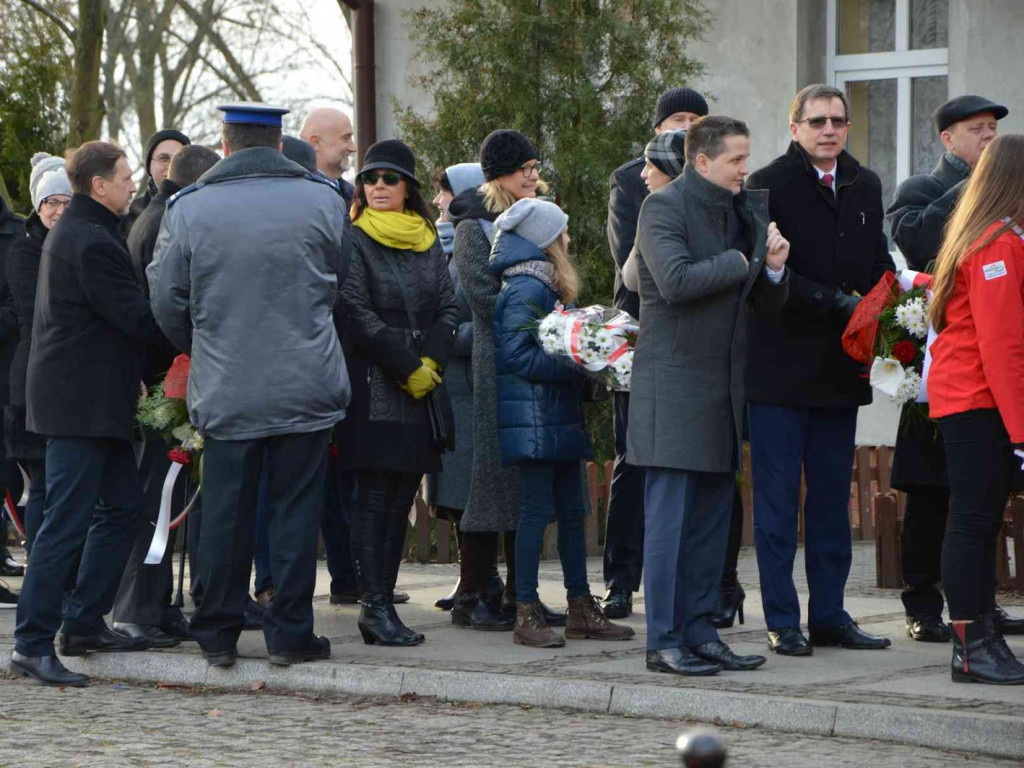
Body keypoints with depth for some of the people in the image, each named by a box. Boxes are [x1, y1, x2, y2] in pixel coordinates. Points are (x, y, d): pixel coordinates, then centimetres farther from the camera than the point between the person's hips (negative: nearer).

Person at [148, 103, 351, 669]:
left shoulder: (188, 208, -3)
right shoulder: (322, 201, -2)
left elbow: (166, 301, 1)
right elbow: (340, 281, 11)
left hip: (224, 389, 1)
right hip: (306, 386, -1)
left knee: (224, 511, 8)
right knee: (296, 508, 5)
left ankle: (217, 633, 14)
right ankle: (290, 633, 7)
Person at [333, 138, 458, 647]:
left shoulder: (427, 242, 16)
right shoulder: (353, 240, -1)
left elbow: (448, 308, 11)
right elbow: (357, 314, -9)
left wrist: (430, 361, -7)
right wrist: (408, 367, -12)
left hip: (419, 389, 6)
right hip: (372, 389, -5)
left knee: (401, 498, 4)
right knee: (374, 497, -8)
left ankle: (380, 602, 7)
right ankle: (376, 607, -9)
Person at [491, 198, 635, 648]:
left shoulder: (543, 288, 18)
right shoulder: (527, 290, -13)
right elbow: (517, 355, -20)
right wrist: (574, 366, -18)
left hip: (559, 419, 10)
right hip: (533, 419, -10)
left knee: (572, 511, 11)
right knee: (538, 509, -7)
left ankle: (582, 610, 16)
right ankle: (526, 615, -4)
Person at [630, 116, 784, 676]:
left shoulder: (746, 211, 15)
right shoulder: (663, 207, -8)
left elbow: (767, 304, 18)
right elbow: (676, 280, -24)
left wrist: (773, 269, -3)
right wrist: (740, 261, -12)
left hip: (724, 386, 8)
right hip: (673, 385, -8)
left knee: (712, 519, 9)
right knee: (669, 519, -6)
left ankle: (700, 634, 15)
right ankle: (663, 641, -3)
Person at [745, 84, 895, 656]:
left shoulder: (866, 187, 14)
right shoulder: (769, 186, -6)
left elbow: (879, 264, 20)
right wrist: (838, 302, -19)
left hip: (841, 367, 6)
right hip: (781, 367, -6)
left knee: (833, 498, 10)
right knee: (778, 499, -1)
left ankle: (829, 614, 17)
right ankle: (783, 622, 4)